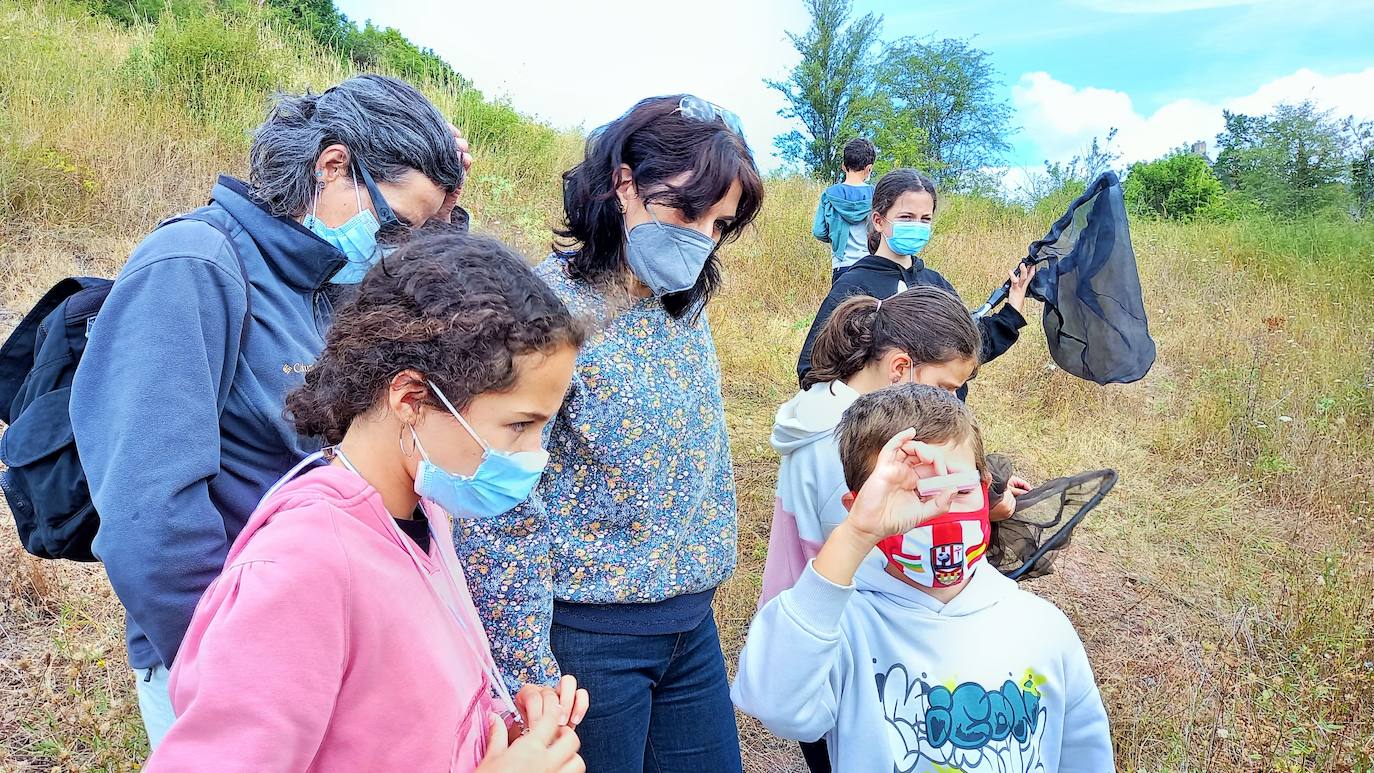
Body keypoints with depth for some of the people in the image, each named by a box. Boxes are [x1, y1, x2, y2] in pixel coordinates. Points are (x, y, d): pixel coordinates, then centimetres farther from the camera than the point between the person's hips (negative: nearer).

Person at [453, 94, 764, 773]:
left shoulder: (685, 310, 4)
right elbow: (501, 520, -19)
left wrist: (698, 585, 14)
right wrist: (530, 686, -16)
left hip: (692, 626, 7)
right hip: (588, 636, -7)